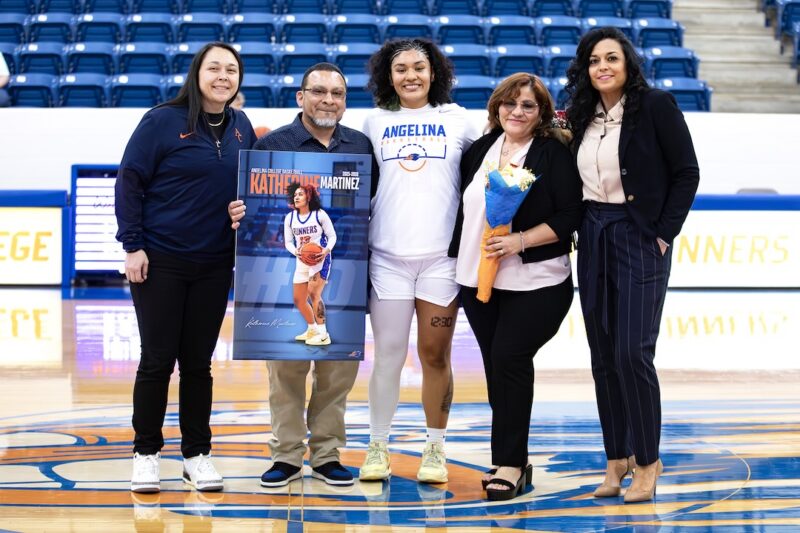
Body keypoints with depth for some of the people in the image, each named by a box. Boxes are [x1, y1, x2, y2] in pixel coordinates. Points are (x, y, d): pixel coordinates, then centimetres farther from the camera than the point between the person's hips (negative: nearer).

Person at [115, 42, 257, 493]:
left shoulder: (242, 127, 5)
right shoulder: (163, 121, -8)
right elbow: (130, 181, -7)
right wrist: (133, 245, -11)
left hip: (215, 265, 4)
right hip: (159, 261, -4)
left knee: (198, 363, 9)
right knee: (158, 360, 1)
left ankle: (197, 454, 18)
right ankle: (146, 453, 13)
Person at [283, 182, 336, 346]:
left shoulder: (319, 214, -9)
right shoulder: (290, 218, 2)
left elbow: (332, 236, -5)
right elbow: (288, 242, 5)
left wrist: (327, 250, -24)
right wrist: (296, 251, -17)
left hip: (320, 259, -6)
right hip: (302, 261, 6)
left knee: (313, 293, -23)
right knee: (298, 300, 10)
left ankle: (323, 334, -21)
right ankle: (312, 329, 33)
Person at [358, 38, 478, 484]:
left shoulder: (456, 120, 8)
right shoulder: (375, 123, 10)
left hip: (442, 255, 0)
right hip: (388, 257, 1)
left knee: (436, 356, 2)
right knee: (388, 355, 0)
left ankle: (436, 451, 12)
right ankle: (378, 448, 12)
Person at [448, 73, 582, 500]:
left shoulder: (554, 154, -5)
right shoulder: (480, 149, 11)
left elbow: (569, 215, -11)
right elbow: (463, 206, 18)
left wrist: (520, 241, -19)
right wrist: (461, 257, 11)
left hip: (534, 283, -5)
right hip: (477, 278, 6)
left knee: (510, 359, -13)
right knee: (495, 365, 7)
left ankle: (509, 464, -4)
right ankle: (515, 460, 16)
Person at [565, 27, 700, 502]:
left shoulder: (656, 106, -7)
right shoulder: (580, 116, 9)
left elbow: (686, 173, -6)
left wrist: (664, 233, -10)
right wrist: (579, 228, 4)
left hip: (640, 238, -6)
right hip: (594, 240, 6)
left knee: (632, 352, -11)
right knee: (604, 357, 6)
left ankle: (647, 462, 1)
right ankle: (617, 459, 14)